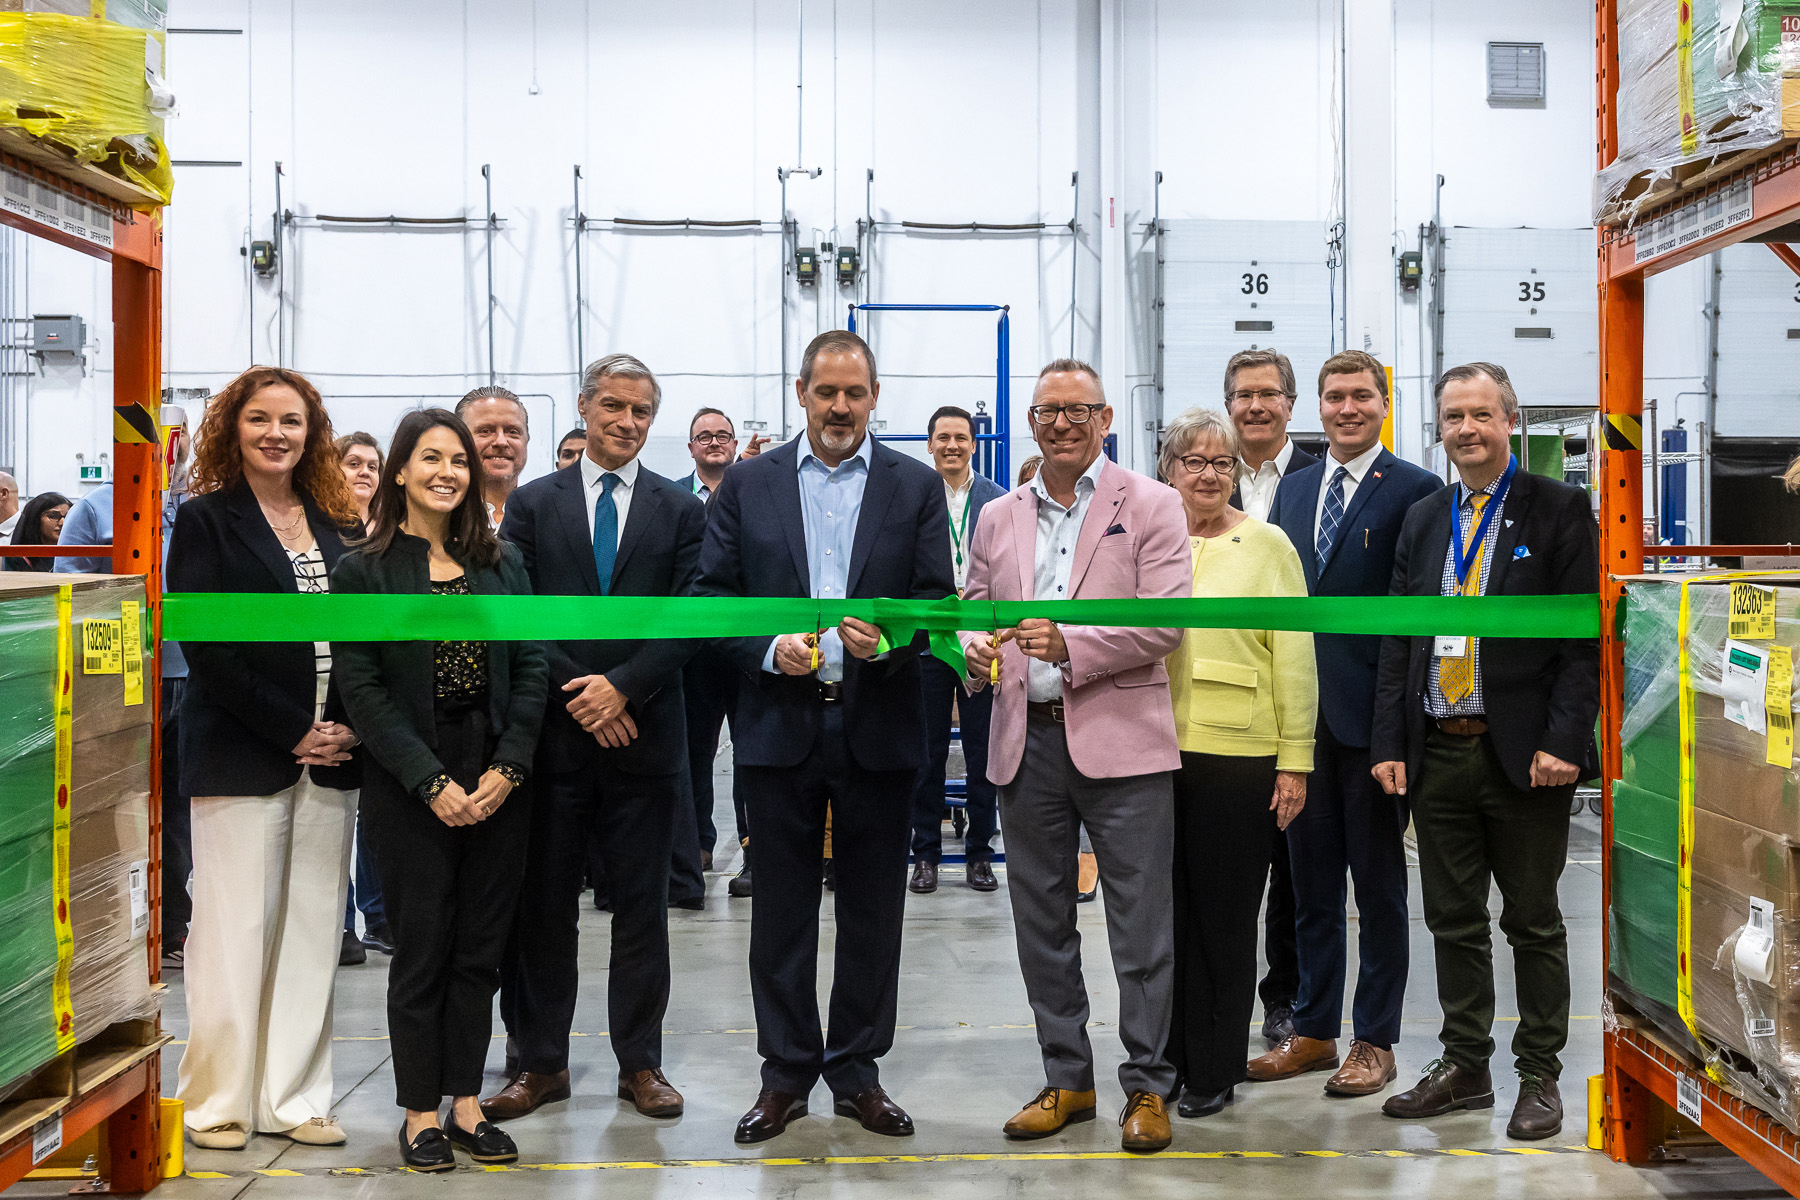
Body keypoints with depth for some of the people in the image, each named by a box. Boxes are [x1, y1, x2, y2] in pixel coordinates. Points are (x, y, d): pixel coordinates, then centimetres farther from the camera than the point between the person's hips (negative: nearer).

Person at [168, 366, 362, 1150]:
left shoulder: (338, 525, 13)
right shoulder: (205, 520, 0)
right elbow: (204, 644, -9)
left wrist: (349, 728, -3)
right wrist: (291, 730, -12)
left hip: (329, 760, 4)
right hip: (241, 757, -4)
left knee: (313, 932, 6)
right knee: (236, 931, 0)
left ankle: (293, 1097, 15)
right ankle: (219, 1102, 14)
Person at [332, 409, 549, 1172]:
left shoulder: (502, 564, 9)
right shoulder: (361, 571, -1)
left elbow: (530, 671, 5)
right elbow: (362, 691, -7)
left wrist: (507, 769, -7)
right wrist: (433, 782, -14)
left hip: (497, 783, 3)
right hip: (410, 789, -3)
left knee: (479, 950, 8)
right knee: (422, 951, 4)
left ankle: (466, 1105, 19)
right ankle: (421, 1114, 16)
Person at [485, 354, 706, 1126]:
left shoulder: (681, 510, 7)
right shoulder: (533, 504, 7)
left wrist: (622, 684, -13)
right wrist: (576, 693, -10)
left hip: (644, 734, 0)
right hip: (553, 734, 0)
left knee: (641, 906, 7)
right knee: (542, 905, 6)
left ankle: (640, 1062, 17)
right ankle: (541, 1062, 18)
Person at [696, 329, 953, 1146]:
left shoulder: (917, 486, 5)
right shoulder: (747, 485, 6)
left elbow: (938, 599, 1)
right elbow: (710, 593, 3)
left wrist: (888, 638, -18)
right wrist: (767, 648, -14)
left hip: (880, 726, 0)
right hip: (780, 725, 0)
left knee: (872, 909, 8)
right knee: (781, 907, 7)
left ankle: (856, 1070, 22)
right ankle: (786, 1073, 20)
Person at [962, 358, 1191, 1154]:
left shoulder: (1149, 505, 0)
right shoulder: (998, 519, 14)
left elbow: (1167, 619, -9)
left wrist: (1071, 642, -19)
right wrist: (974, 648, -6)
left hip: (1119, 739, -4)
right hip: (1026, 741, 5)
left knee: (1141, 926, 1)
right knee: (1041, 923, 11)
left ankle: (1147, 1087, 14)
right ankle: (1066, 1080, 24)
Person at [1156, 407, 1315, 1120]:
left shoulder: (1268, 545, 1)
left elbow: (1294, 658, -1)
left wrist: (1294, 762, -6)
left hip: (1239, 756, -3)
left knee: (1225, 917, 5)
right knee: (1168, 912, 9)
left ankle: (1216, 1070, 18)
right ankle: (1173, 1055, 24)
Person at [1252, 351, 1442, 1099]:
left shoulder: (1415, 491, -5)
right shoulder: (1293, 488, 13)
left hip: (1371, 714, -5)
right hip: (1302, 713, 6)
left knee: (1379, 888, 7)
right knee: (1311, 883, 13)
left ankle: (1376, 1041, 18)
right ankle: (1314, 1030, 25)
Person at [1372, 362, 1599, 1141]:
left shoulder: (1560, 509, -1)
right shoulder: (1423, 519, 13)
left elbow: (1583, 636, -7)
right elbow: (1398, 640, 12)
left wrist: (1562, 742, -16)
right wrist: (1389, 743, 4)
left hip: (1522, 755, -4)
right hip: (1437, 755, 5)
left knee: (1533, 923, 6)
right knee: (1453, 921, 12)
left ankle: (1539, 1076, 19)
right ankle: (1465, 1065, 25)